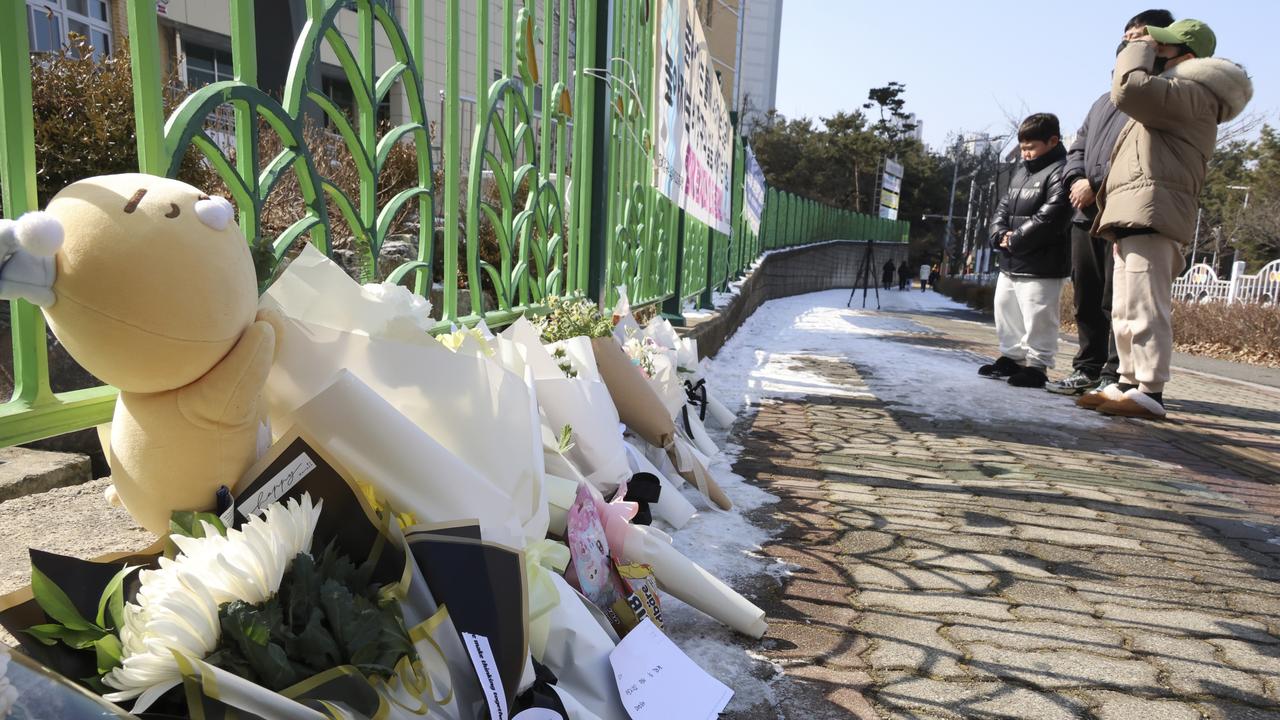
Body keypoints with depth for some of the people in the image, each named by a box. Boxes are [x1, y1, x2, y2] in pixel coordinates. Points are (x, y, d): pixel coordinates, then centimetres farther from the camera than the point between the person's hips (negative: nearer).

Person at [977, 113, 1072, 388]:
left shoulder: (1060, 173, -10)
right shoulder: (1021, 170, 17)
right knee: (1006, 312, 17)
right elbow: (1004, 206, 17)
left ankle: (1036, 365, 4)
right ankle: (1012, 357, 29)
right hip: (1010, 263, 9)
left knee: (1038, 319, -5)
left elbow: (1049, 218, -20)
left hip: (1041, 266, -9)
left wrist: (1014, 240, -16)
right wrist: (1000, 234, -2)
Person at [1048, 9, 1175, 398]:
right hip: (1087, 214, 8)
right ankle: (1087, 368, 18)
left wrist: (1096, 183, -15)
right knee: (1086, 298, 10)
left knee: (1116, 301, -8)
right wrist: (1076, 179, 0)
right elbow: (1078, 145, 21)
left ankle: (1114, 375, -3)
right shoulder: (1104, 100, 26)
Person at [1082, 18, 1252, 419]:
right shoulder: (1175, 93, 31)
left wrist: (1139, 48, -3)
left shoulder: (1193, 92, -5)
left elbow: (1130, 89, -19)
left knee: (1146, 308, -14)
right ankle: (1129, 384, 15)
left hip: (1152, 211, -11)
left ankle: (1149, 393, -14)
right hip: (1134, 214, 11)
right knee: (1125, 311, 11)